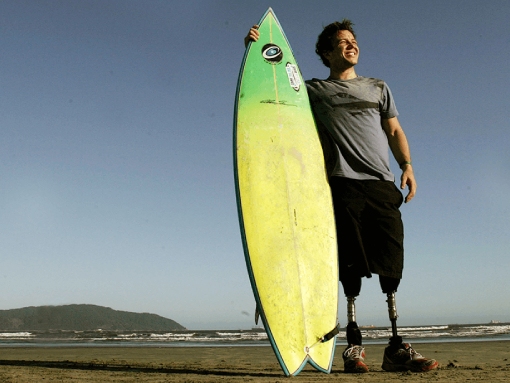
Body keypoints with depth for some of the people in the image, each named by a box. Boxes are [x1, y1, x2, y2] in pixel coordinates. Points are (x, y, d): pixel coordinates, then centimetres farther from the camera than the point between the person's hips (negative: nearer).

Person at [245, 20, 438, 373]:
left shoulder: (378, 87, 26)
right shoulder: (314, 90, 18)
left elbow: (395, 131, 19)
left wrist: (407, 165, 3)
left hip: (382, 182, 2)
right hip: (343, 183, -2)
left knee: (393, 261, -5)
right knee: (351, 264, -6)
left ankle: (397, 347, 0)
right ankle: (354, 343, 2)